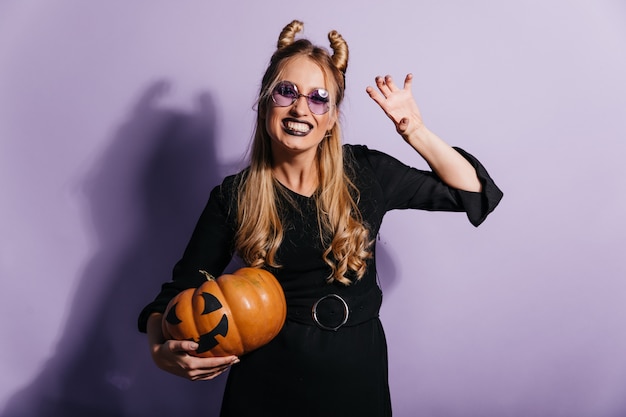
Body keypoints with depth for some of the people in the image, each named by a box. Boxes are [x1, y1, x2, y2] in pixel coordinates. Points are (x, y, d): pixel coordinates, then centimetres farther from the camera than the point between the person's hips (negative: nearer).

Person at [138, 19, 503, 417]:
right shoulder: (233, 198, -7)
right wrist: (162, 349, -26)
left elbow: (473, 191, -1)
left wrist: (414, 131, -11)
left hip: (357, 372, 2)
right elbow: (177, 295, -5)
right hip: (267, 380, -1)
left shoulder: (365, 173, -5)